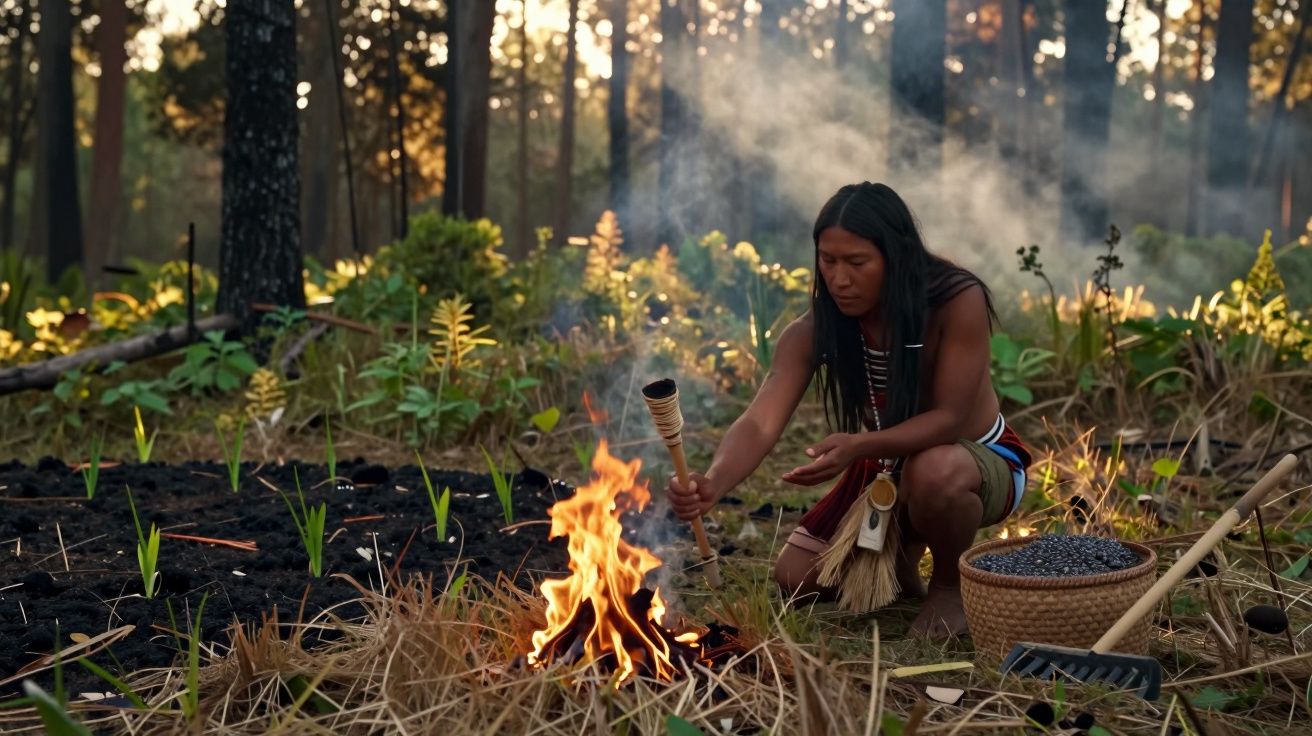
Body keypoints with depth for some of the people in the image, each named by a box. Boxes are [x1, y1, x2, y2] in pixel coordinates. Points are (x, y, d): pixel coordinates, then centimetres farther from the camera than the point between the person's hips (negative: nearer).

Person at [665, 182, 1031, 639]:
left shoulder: (959, 301, -28)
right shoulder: (812, 333, -18)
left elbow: (950, 419, -31)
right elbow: (760, 423, -29)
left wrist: (859, 445, -48)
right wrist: (713, 483, -51)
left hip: (978, 462, -4)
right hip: (885, 470, 4)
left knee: (935, 471, -40)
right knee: (798, 579, -5)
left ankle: (949, 585, -8)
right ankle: (900, 555, 25)